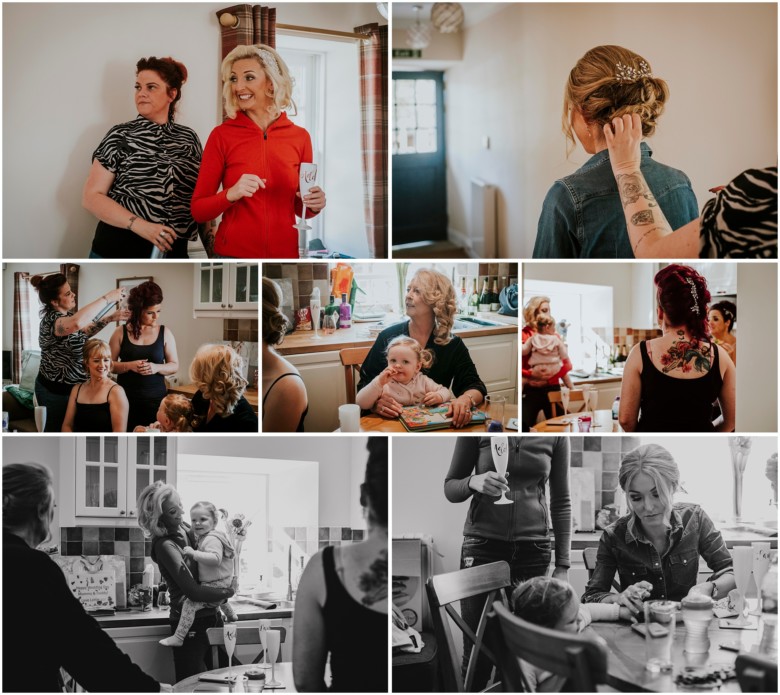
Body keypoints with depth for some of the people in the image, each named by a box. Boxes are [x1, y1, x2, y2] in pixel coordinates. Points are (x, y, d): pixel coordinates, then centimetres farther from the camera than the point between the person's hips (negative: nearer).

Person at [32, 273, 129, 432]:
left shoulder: (65, 315, 4)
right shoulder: (51, 320, -27)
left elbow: (84, 331, 21)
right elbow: (77, 323, -49)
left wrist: (110, 318, 6)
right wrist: (107, 298, -41)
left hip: (70, 386, 9)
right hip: (55, 391, -9)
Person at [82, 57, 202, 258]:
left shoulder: (188, 138, 8)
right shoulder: (121, 136, -1)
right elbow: (92, 196, -6)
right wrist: (139, 225, -18)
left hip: (172, 252, 3)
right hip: (119, 251, -3)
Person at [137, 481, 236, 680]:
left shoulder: (187, 529, 5)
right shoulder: (165, 545, -18)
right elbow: (193, 591, -24)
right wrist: (228, 591, -12)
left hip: (212, 616, 8)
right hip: (191, 624, -8)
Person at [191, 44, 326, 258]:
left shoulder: (300, 137, -1)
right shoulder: (221, 135, -6)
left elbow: (299, 207, 10)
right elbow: (198, 210, -5)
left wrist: (312, 205, -10)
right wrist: (231, 194, -21)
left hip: (285, 253, 2)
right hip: (233, 253, -2)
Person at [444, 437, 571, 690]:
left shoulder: (556, 435, 2)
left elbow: (561, 501, 7)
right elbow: (450, 487, 4)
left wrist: (562, 564, 2)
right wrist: (473, 482, -19)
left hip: (533, 550, 1)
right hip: (482, 547, -1)